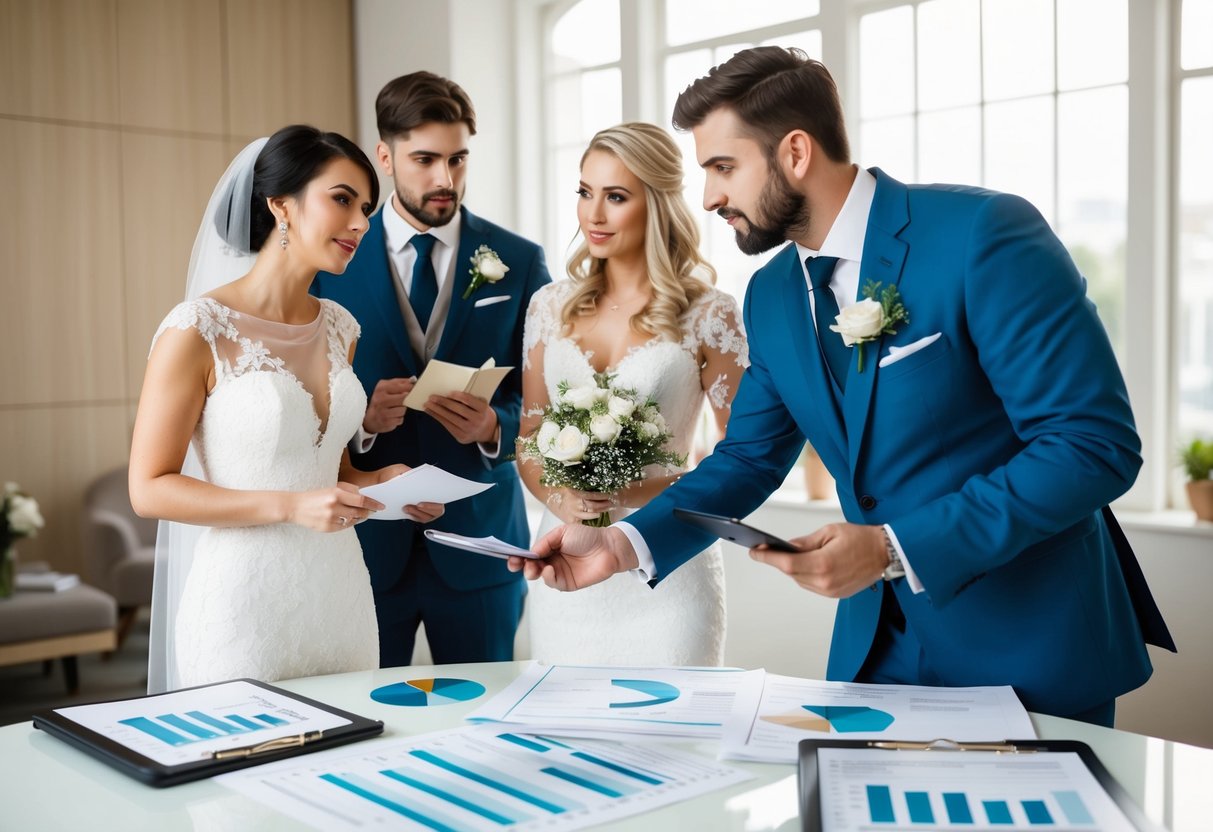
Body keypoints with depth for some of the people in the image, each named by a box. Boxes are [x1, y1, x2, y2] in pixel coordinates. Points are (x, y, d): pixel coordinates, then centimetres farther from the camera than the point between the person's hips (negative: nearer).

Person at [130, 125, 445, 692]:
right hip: (246, 600, -6)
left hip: (340, 594, 6)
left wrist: (379, 484, -2)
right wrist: (289, 506, -21)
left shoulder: (339, 329, 7)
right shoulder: (198, 330, -12)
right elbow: (149, 488, -12)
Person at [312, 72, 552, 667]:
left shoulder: (519, 263, 2)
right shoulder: (330, 261, 1)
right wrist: (360, 417, -18)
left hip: (478, 538, 1)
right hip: (365, 538, 0)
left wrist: (495, 426, -17)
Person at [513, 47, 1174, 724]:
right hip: (879, 638, 6)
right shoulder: (771, 295, 3)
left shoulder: (986, 234, -19)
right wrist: (626, 544, -6)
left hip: (1033, 641, -5)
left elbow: (1096, 446, -23)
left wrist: (893, 548, -27)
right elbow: (751, 457, 10)